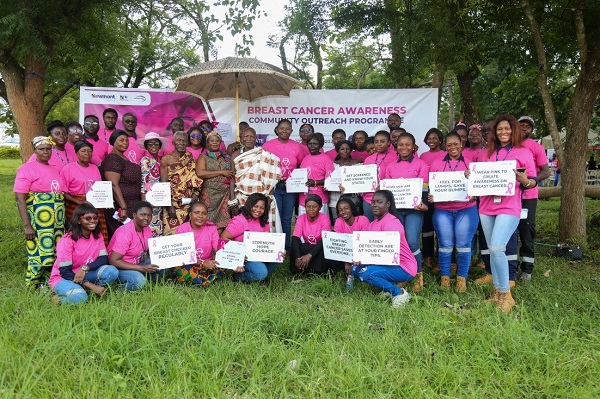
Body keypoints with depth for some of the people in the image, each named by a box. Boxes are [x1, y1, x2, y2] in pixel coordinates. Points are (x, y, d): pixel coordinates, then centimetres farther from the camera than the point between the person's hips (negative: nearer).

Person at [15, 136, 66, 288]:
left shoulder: (55, 169, 16)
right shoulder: (27, 168, -3)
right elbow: (20, 199, -10)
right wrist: (27, 225, -17)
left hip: (58, 221, 6)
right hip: (38, 221, -6)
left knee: (56, 255, 9)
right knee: (39, 256, -5)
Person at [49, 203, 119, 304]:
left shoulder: (97, 235, 0)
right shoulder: (67, 240, -17)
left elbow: (104, 259, -7)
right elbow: (64, 272, -20)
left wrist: (85, 268, -28)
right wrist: (92, 286, -28)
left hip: (84, 274, 5)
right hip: (63, 278, -5)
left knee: (112, 271, -23)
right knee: (79, 297, -37)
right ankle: (58, 298, -6)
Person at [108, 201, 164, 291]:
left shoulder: (147, 229, -1)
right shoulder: (125, 233, -24)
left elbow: (150, 252, 9)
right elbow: (113, 260, -26)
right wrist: (142, 268, -28)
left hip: (138, 262, 7)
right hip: (121, 266, -7)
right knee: (139, 281, -34)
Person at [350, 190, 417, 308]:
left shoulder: (391, 222, -17)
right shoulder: (373, 224, 10)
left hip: (403, 268, -9)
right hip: (386, 263, 9)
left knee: (366, 273, -25)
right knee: (356, 268, 0)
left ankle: (399, 293, -7)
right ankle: (390, 286, 6)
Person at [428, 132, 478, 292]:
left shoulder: (470, 164, 11)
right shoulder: (436, 164, 11)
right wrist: (430, 197, -9)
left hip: (466, 209, 0)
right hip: (442, 210, 0)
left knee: (463, 244, -3)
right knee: (445, 244, 0)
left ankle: (462, 278, 9)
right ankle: (444, 277, 12)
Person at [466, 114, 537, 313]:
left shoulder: (523, 152, 2)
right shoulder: (486, 152, 14)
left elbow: (533, 181, 1)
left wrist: (524, 181, -20)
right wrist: (470, 175, -1)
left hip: (509, 208, -5)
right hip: (486, 207, 5)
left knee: (497, 248, -16)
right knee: (492, 250, 9)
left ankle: (506, 294, -2)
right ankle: (497, 291, 20)